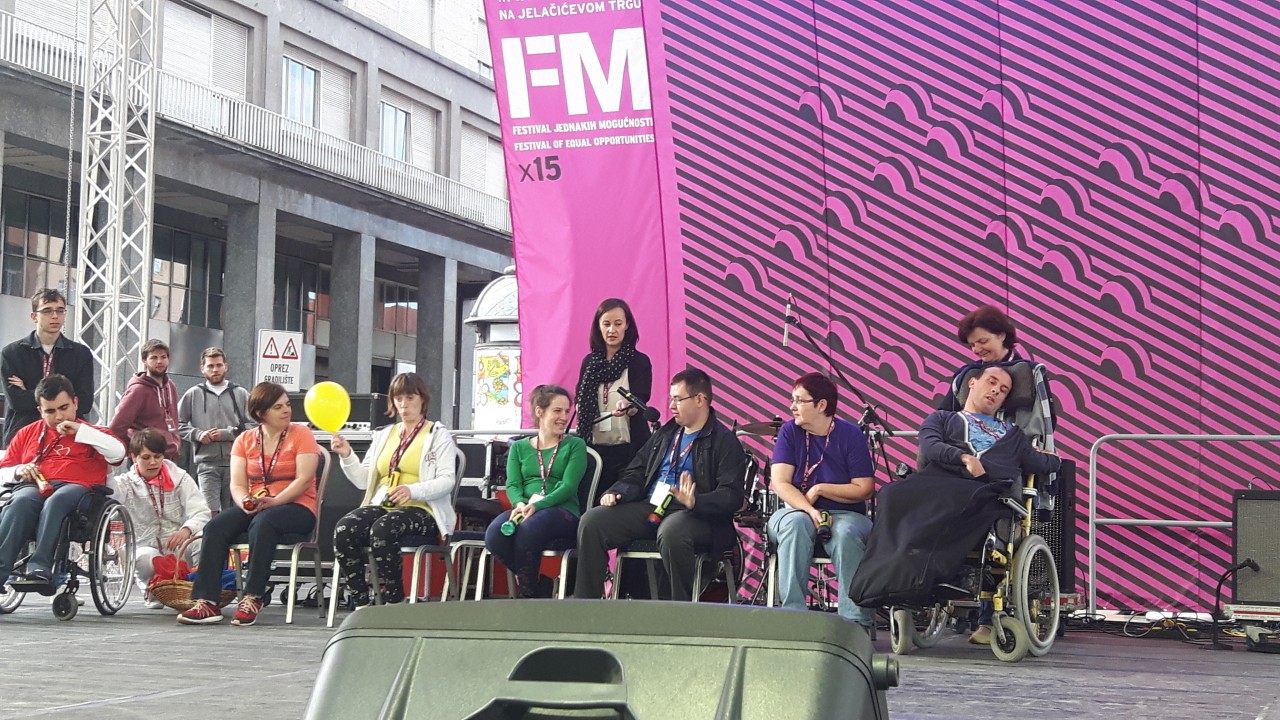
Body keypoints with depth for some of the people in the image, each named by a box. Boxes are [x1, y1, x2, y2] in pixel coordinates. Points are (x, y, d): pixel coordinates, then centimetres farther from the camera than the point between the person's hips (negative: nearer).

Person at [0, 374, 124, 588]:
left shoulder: (91, 434, 24)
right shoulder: (27, 433, 30)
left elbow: (118, 453, 2)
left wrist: (79, 431, 1)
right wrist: (19, 471, 2)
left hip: (74, 487, -2)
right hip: (33, 487, 2)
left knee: (56, 501, -39)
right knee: (20, 502, -36)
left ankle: (40, 567, -51)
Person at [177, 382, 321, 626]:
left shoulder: (301, 434, 1)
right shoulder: (244, 440, 12)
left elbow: (304, 479, -11)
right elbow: (237, 484, 2)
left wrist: (274, 501, -24)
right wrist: (246, 502, -21)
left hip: (296, 507, -4)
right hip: (254, 508, 4)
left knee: (263, 523, -37)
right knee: (216, 526, -23)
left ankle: (253, 599, -34)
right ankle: (207, 602, -29)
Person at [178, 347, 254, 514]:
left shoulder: (241, 394, 8)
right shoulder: (193, 394, 9)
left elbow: (253, 425, 0)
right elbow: (178, 423, 7)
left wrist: (226, 434, -9)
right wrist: (198, 434, -8)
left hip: (235, 461, 1)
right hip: (206, 463, -1)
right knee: (210, 512, -11)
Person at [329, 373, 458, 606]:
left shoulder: (438, 435, 7)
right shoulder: (383, 435, 25)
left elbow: (447, 480, -6)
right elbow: (363, 480, 19)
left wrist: (412, 490, -23)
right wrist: (346, 456, 1)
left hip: (420, 510, -5)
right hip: (381, 506, 5)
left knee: (382, 529, -38)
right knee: (344, 530, -28)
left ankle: (394, 602, -25)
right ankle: (360, 603, -23)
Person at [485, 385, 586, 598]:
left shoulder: (574, 445, 11)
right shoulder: (519, 448, 20)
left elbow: (568, 486, -3)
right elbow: (512, 485, 8)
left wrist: (536, 506, -19)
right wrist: (520, 504, -17)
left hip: (563, 511, -3)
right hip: (525, 509, 3)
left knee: (528, 529, -38)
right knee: (494, 534, -32)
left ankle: (528, 593, -17)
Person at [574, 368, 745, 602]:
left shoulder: (724, 441, -1)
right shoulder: (665, 433, 22)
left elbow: (731, 496, -12)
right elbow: (636, 474, 25)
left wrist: (695, 502, -31)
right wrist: (616, 493, 2)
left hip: (697, 516, -7)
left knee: (671, 531, -41)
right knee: (591, 521, -12)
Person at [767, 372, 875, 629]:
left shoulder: (850, 435, -4)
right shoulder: (789, 432, 1)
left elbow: (864, 489, -8)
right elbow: (780, 482, -9)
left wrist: (819, 489, -11)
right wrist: (810, 510, -24)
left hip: (845, 513, -1)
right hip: (797, 510, 1)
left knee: (846, 534, -35)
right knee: (795, 524, -34)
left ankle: (856, 619, -33)